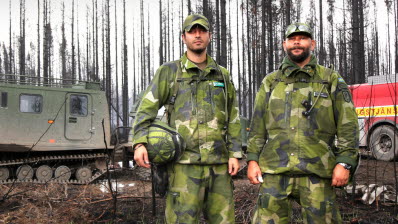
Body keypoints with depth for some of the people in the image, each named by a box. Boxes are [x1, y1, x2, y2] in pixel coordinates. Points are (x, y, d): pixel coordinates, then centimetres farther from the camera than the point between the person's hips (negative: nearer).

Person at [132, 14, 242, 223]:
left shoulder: (223, 75, 15)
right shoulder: (169, 72, 6)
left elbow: (233, 118, 14)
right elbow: (147, 109, 0)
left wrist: (234, 154, 4)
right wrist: (140, 143, -16)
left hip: (219, 163, 4)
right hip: (184, 162, -3)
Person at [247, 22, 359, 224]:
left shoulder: (331, 80, 9)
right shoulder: (270, 82, 15)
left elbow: (347, 124, 3)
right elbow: (258, 125, 13)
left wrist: (345, 162, -6)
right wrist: (253, 159, 3)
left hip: (317, 170, -1)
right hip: (275, 169, 2)